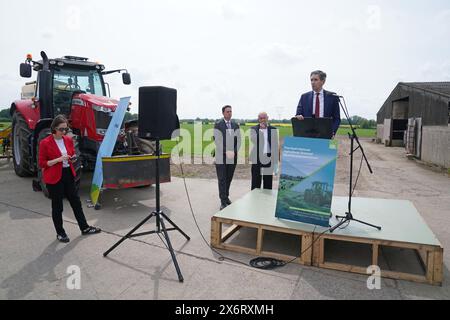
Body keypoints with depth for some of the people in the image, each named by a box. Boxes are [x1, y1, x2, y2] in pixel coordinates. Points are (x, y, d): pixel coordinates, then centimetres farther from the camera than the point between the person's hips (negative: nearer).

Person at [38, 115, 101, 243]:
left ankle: (84, 228, 25)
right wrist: (58, 159, -23)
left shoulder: (69, 140, 4)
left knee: (76, 202, 12)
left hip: (68, 175, 5)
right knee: (57, 206, 8)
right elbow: (42, 163, -10)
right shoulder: (45, 143, -12)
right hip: (54, 178, -5)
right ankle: (60, 233, 24)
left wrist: (73, 158, -4)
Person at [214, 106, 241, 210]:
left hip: (233, 156, 4)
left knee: (229, 178, 12)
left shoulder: (236, 125, 11)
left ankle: (226, 197, 28)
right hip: (221, 156, -4)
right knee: (222, 179, -2)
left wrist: (234, 152, -6)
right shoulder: (218, 125, -3)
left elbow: (238, 140, 8)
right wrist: (226, 152, -17)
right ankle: (223, 201, 2)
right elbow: (218, 141, -10)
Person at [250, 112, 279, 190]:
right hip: (257, 159, 0)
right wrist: (260, 129, -14)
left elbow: (276, 146, 6)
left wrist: (276, 160, 1)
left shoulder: (273, 129, 7)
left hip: (269, 159, 1)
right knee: (256, 183, 4)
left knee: (268, 184, 6)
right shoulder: (254, 129, 6)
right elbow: (253, 140, -12)